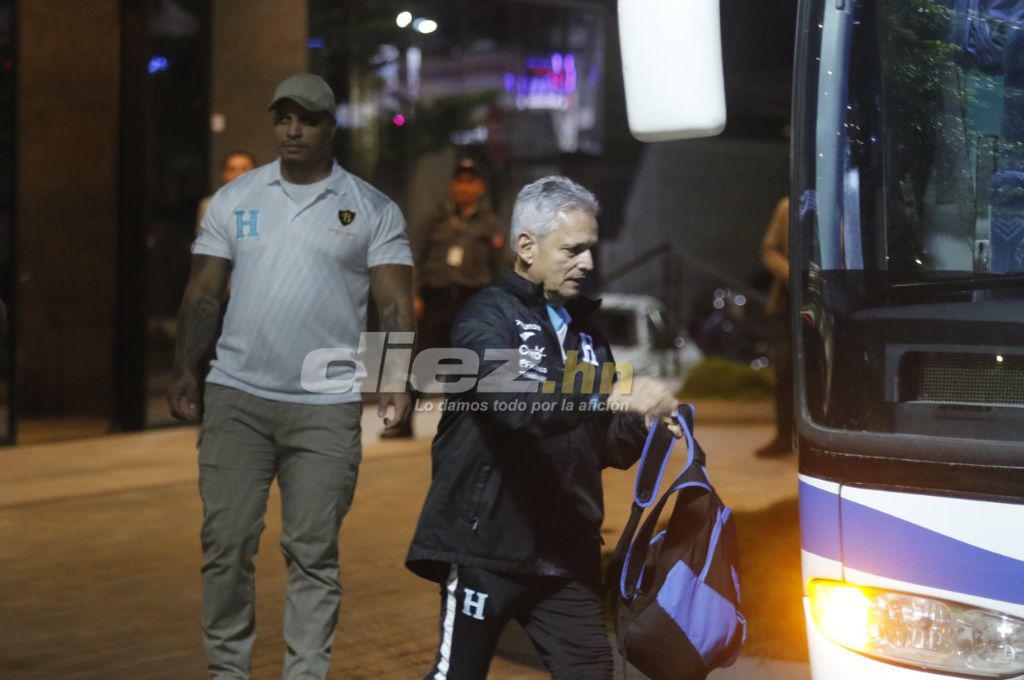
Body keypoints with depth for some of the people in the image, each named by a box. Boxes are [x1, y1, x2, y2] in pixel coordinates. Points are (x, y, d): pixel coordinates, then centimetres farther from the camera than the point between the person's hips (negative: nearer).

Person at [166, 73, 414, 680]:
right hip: (236, 397, 2)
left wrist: (395, 376, -14)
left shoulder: (373, 210, 5)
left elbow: (395, 302, 0)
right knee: (226, 544, 1)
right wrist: (186, 369, -1)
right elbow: (205, 292, 10)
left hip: (327, 406, -2)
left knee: (313, 553, 1)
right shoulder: (235, 199, 11)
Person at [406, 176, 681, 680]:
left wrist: (643, 424, -5)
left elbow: (604, 445, 15)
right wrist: (611, 396, -35)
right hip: (488, 544, -6)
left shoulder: (583, 324, 15)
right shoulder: (486, 319, -7)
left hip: (566, 548, 6)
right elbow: (517, 404, -27)